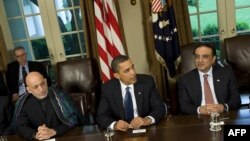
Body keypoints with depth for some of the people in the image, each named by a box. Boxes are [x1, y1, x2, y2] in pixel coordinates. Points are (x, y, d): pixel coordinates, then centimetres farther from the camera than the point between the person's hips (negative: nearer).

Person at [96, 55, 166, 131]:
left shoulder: (147, 82, -7)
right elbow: (101, 116, -6)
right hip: (122, 131, 1)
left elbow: (160, 108, -7)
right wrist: (114, 124, -26)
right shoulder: (108, 88, -6)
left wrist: (147, 120, -26)